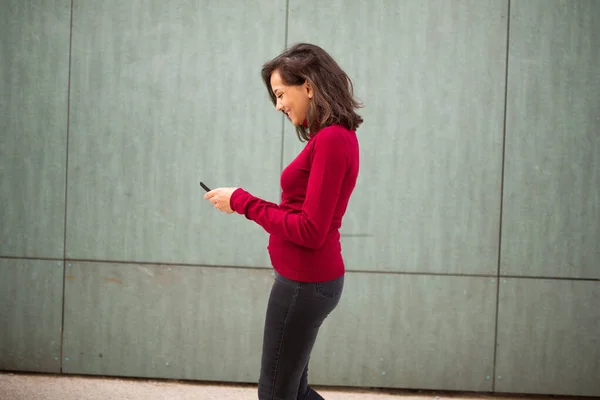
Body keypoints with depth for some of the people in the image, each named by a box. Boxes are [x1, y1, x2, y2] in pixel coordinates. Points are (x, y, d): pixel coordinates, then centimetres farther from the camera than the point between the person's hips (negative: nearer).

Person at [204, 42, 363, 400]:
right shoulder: (336, 136, 9)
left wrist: (243, 203, -15)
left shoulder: (331, 140, -20)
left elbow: (310, 231, -22)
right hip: (310, 278, 10)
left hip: (305, 282, -10)